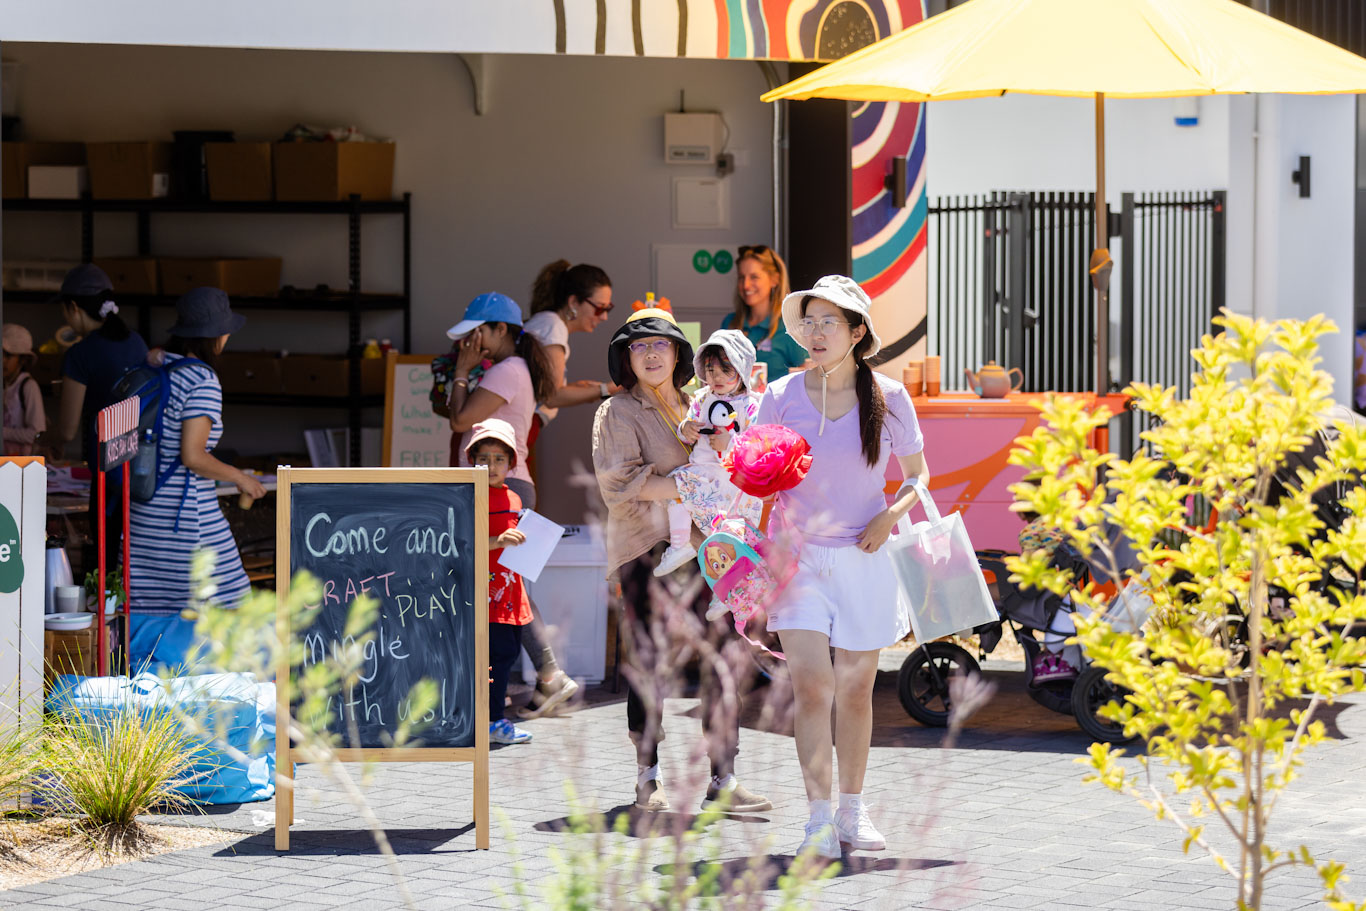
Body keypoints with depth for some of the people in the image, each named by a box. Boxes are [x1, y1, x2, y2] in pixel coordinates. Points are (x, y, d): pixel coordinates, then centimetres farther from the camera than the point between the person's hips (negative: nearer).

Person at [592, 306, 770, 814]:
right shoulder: (618, 414, 3)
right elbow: (619, 482, -10)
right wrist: (684, 488, -13)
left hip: (701, 546, 5)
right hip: (645, 549, -5)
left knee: (722, 658, -2)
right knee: (648, 663, -4)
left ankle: (723, 778, 2)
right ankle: (647, 778, 5)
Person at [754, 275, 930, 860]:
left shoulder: (887, 397, -1)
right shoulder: (781, 397, -1)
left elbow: (919, 475, 8)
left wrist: (892, 514, -10)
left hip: (864, 560, 1)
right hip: (799, 555, 0)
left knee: (855, 687, 8)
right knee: (811, 684, -12)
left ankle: (853, 811, 23)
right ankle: (820, 820, -10)